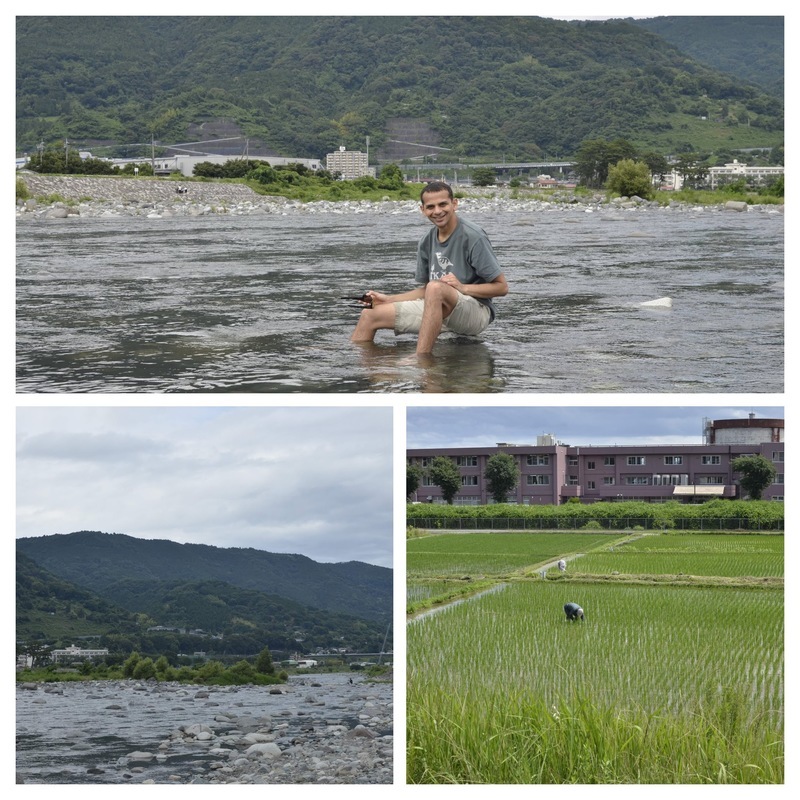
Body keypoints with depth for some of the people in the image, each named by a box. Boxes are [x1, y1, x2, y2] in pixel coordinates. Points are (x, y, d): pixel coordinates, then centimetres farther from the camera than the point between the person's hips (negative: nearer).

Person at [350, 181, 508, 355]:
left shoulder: (473, 237, -11)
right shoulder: (426, 242, 10)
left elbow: (502, 287, -10)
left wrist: (463, 287, -21)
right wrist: (387, 299, 8)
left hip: (476, 312, -7)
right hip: (436, 311, 7)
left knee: (436, 287, -38)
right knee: (369, 315, 1)